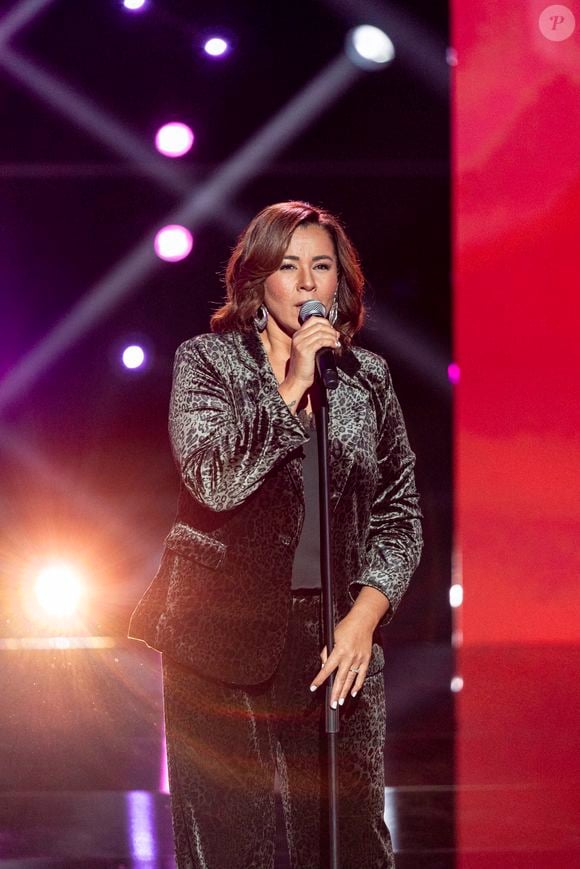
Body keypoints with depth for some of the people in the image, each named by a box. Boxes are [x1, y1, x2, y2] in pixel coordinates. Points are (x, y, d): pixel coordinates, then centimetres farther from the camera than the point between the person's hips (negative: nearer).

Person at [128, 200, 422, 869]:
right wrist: (291, 388, -16)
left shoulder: (367, 377, 10)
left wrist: (364, 617, -1)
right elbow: (214, 480, -14)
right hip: (226, 635, -2)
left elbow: (400, 511, 11)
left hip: (336, 638, 3)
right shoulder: (206, 361, 2)